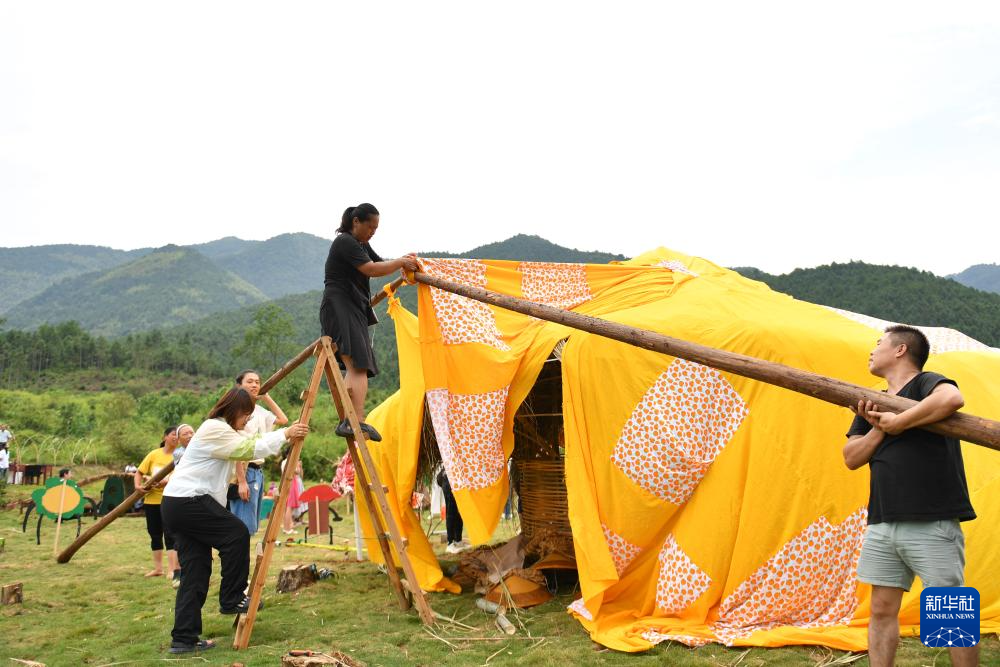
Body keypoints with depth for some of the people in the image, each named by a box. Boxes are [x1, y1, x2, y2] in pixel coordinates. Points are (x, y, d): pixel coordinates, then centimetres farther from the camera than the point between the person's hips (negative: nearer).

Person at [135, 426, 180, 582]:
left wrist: (167, 482, -27)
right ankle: (158, 567, 26)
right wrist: (138, 486, -8)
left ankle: (173, 570, -15)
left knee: (170, 534, -12)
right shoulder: (154, 454, 6)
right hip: (151, 499, 5)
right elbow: (139, 472, 10)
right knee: (155, 534, 13)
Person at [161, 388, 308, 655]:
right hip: (189, 502, -10)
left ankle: (184, 638, 4)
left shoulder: (225, 429, 20)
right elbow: (250, 450, -17)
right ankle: (231, 601, 5)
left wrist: (287, 434, 13)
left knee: (195, 571, 6)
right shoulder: (215, 429, -12)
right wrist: (285, 434, -12)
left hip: (178, 504, 10)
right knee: (236, 534, -6)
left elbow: (253, 442, 22)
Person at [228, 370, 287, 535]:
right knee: (244, 527, -13)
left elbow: (283, 420, 25)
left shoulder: (260, 411, 14)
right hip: (244, 471, -8)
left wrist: (266, 397, 18)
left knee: (251, 526, 9)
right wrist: (241, 481, -20)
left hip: (258, 471, 8)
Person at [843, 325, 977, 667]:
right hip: (882, 524, 7)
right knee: (882, 609, 7)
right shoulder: (874, 404, 18)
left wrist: (897, 423, -20)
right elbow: (851, 458, 11)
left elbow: (953, 398, -29)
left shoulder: (926, 383, -4)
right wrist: (879, 428, -7)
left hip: (931, 524, -7)